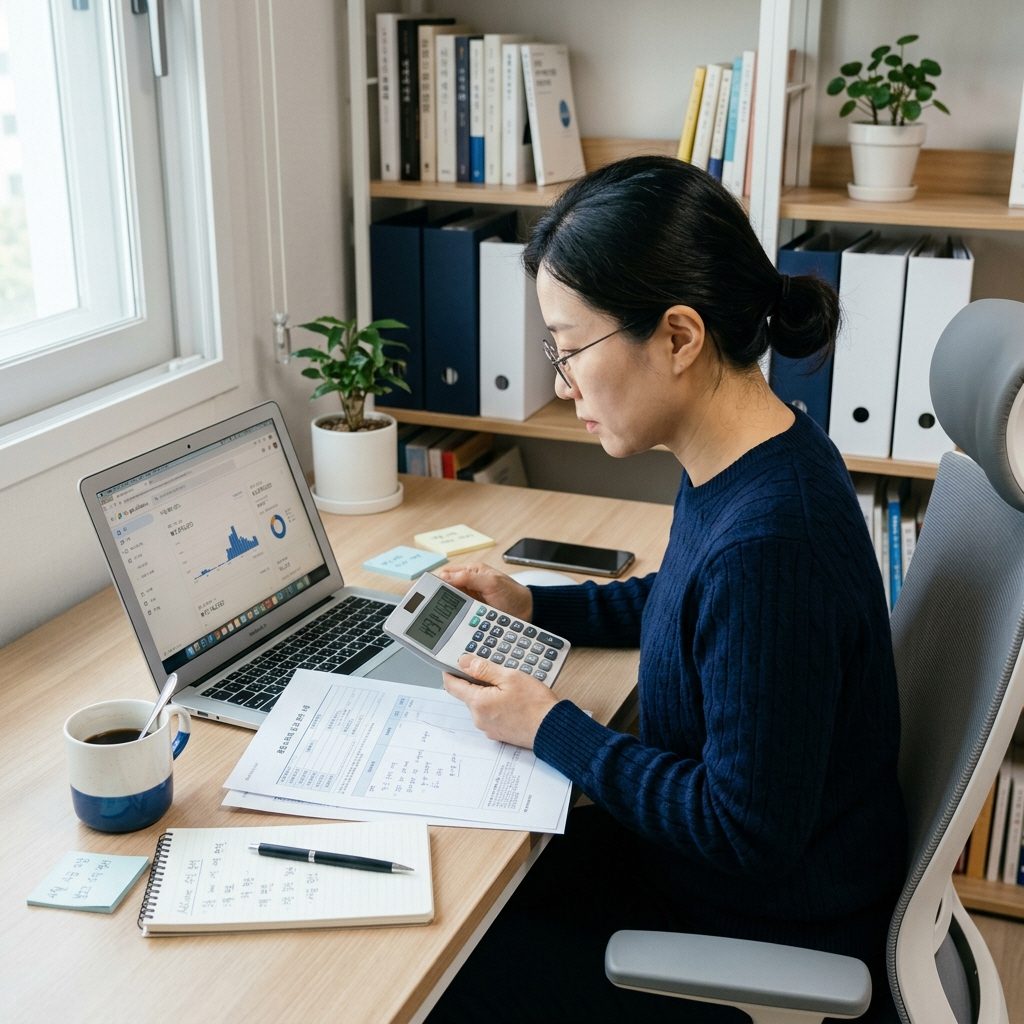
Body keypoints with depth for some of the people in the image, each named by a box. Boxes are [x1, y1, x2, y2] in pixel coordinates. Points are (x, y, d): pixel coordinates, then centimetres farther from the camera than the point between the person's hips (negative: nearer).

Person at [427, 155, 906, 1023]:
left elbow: (748, 831, -26)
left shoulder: (768, 542, -34)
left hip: (768, 949, -8)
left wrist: (552, 729, -18)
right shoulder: (749, 456, -4)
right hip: (701, 849, 9)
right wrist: (534, 608, 10)